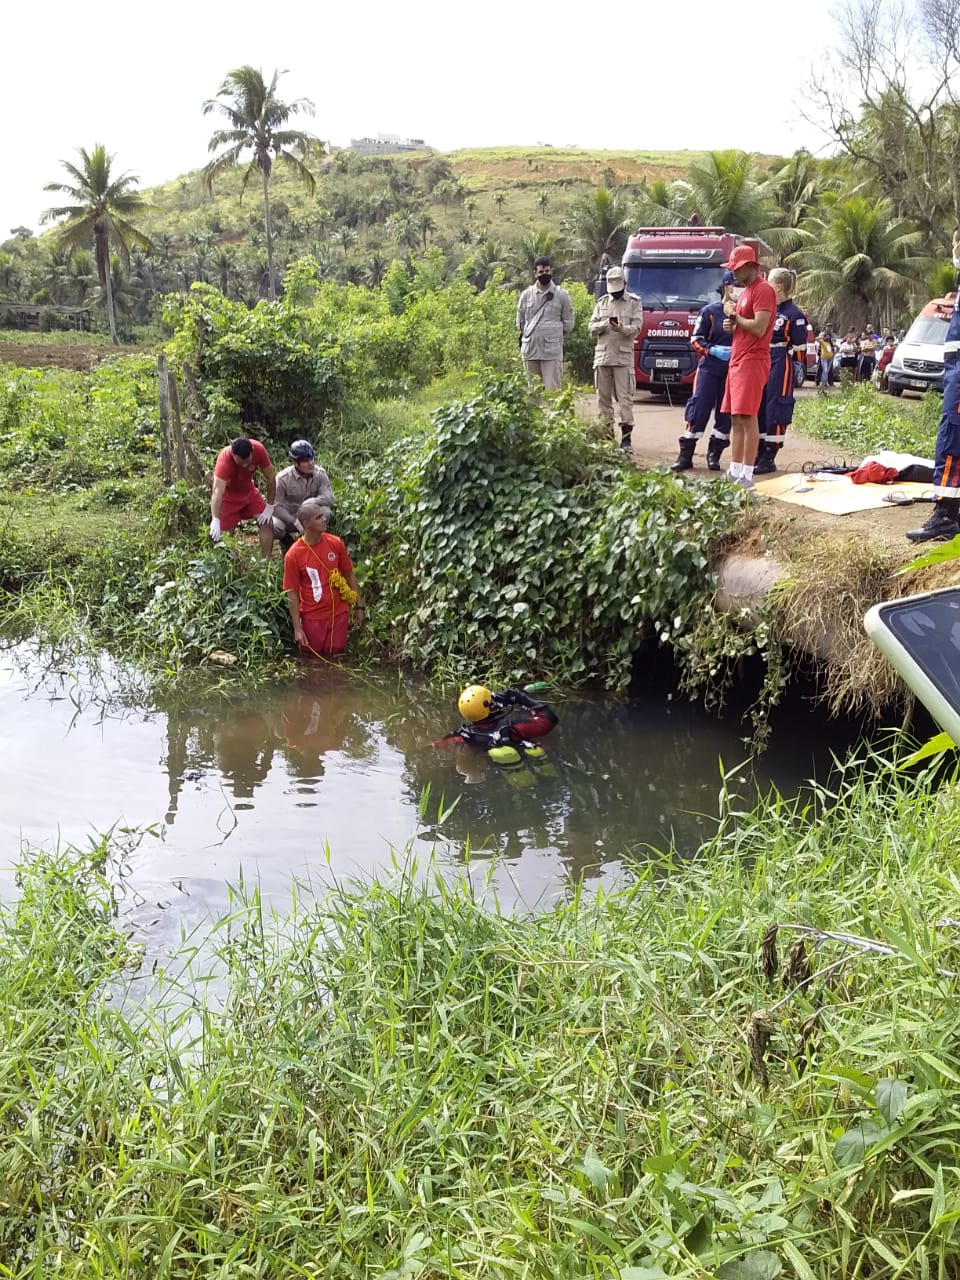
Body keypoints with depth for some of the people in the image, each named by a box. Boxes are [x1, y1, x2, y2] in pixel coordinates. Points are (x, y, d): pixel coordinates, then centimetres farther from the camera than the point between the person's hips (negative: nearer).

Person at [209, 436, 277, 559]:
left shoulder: (258, 449, -31)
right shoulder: (225, 458, -39)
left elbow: (271, 477, -17)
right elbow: (217, 491, -48)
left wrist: (270, 506, -14)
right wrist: (215, 520, -59)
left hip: (248, 490, 3)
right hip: (228, 494, -3)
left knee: (267, 522, -7)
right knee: (221, 531, -12)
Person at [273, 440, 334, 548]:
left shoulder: (320, 474, -12)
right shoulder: (283, 478, -20)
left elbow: (328, 498, -23)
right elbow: (275, 506, -22)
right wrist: (295, 522, -32)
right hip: (288, 518, -2)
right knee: (275, 525, -35)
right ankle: (287, 540, 4)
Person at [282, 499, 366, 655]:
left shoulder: (335, 543, -6)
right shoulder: (293, 555, -14)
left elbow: (350, 575, 5)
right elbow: (292, 593, -9)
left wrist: (359, 606, 4)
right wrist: (297, 628, -10)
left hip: (339, 613, 2)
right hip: (312, 617, -2)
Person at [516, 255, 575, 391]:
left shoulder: (561, 295, 3)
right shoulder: (526, 294, 9)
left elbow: (568, 323, 9)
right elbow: (520, 321, 17)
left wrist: (554, 333, 4)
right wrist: (528, 335, 9)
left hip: (552, 350, -3)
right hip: (530, 349, 3)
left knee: (552, 389, -9)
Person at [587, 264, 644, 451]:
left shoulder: (634, 302, 7)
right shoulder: (602, 302, 16)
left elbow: (637, 327, -4)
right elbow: (591, 326, 10)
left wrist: (623, 329, -24)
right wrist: (604, 325, -11)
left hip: (624, 357, -4)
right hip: (602, 356, 4)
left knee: (625, 397, -8)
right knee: (603, 397, 5)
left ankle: (626, 435, -8)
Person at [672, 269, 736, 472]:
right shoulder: (710, 311, 1)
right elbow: (696, 340, 2)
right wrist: (713, 350, -15)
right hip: (709, 368, -2)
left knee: (725, 414, 4)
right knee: (698, 409, -6)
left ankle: (714, 455, 16)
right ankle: (685, 455, -3)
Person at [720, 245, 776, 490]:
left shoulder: (763, 290, -10)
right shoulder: (745, 291, 21)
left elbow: (758, 328, -20)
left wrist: (733, 315, -7)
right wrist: (731, 325, 7)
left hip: (753, 361, -10)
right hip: (737, 360, 10)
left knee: (747, 417, -12)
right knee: (735, 418, 8)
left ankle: (747, 476, -11)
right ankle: (734, 472, 12)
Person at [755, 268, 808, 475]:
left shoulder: (794, 314, -8)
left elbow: (799, 348, -7)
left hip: (780, 366, -8)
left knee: (775, 410, -5)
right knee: (758, 408, 9)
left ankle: (769, 459, -1)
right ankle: (759, 455, 17)